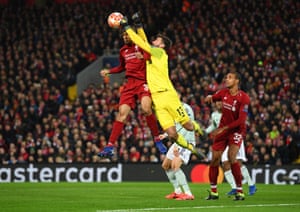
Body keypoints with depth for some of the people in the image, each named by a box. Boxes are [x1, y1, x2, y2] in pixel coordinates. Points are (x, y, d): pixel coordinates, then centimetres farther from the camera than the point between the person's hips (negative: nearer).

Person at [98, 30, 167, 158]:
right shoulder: (123, 50, 19)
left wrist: (143, 57, -32)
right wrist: (109, 71, 21)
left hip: (143, 82, -5)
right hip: (130, 84, 5)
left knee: (146, 109, -27)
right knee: (122, 113, -5)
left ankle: (157, 140, -11)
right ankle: (110, 146, -8)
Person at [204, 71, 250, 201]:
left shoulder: (243, 98, -17)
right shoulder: (224, 93, 0)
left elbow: (241, 120, -22)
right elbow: (211, 99, 18)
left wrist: (224, 128, -25)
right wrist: (209, 97, -9)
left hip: (236, 130, -6)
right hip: (222, 129, 6)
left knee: (232, 157, -22)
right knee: (215, 159, 1)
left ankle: (240, 191, -12)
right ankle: (213, 192, 14)